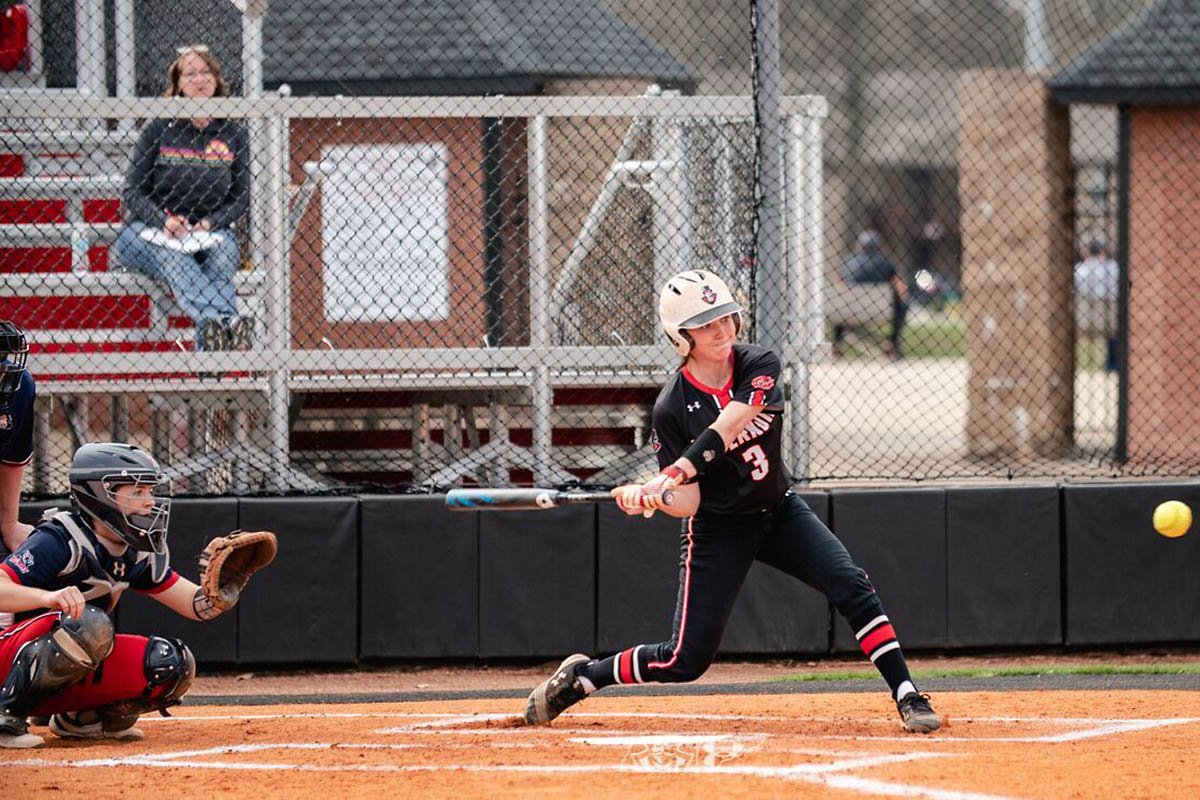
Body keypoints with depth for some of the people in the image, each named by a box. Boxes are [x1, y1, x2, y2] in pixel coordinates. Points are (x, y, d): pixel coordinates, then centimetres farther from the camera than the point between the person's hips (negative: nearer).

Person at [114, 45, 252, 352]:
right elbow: (132, 193, 0)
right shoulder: (159, 130, 2)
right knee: (172, 257, -37)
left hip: (208, 233, 2)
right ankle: (227, 322, -64)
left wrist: (208, 224, -12)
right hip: (148, 231, -2)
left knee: (224, 250, -34)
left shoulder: (234, 135, 9)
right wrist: (165, 222, -19)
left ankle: (209, 343, -56)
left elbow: (240, 199, 8)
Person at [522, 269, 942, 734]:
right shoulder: (672, 408, -16)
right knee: (685, 661, -2)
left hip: (779, 512, 3)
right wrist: (654, 498, -40)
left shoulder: (759, 366, -12)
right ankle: (580, 677, 20)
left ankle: (907, 698, -16)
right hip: (718, 529, -3)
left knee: (851, 587, -19)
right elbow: (688, 503, -17)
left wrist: (671, 475, -41)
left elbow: (729, 426, -30)